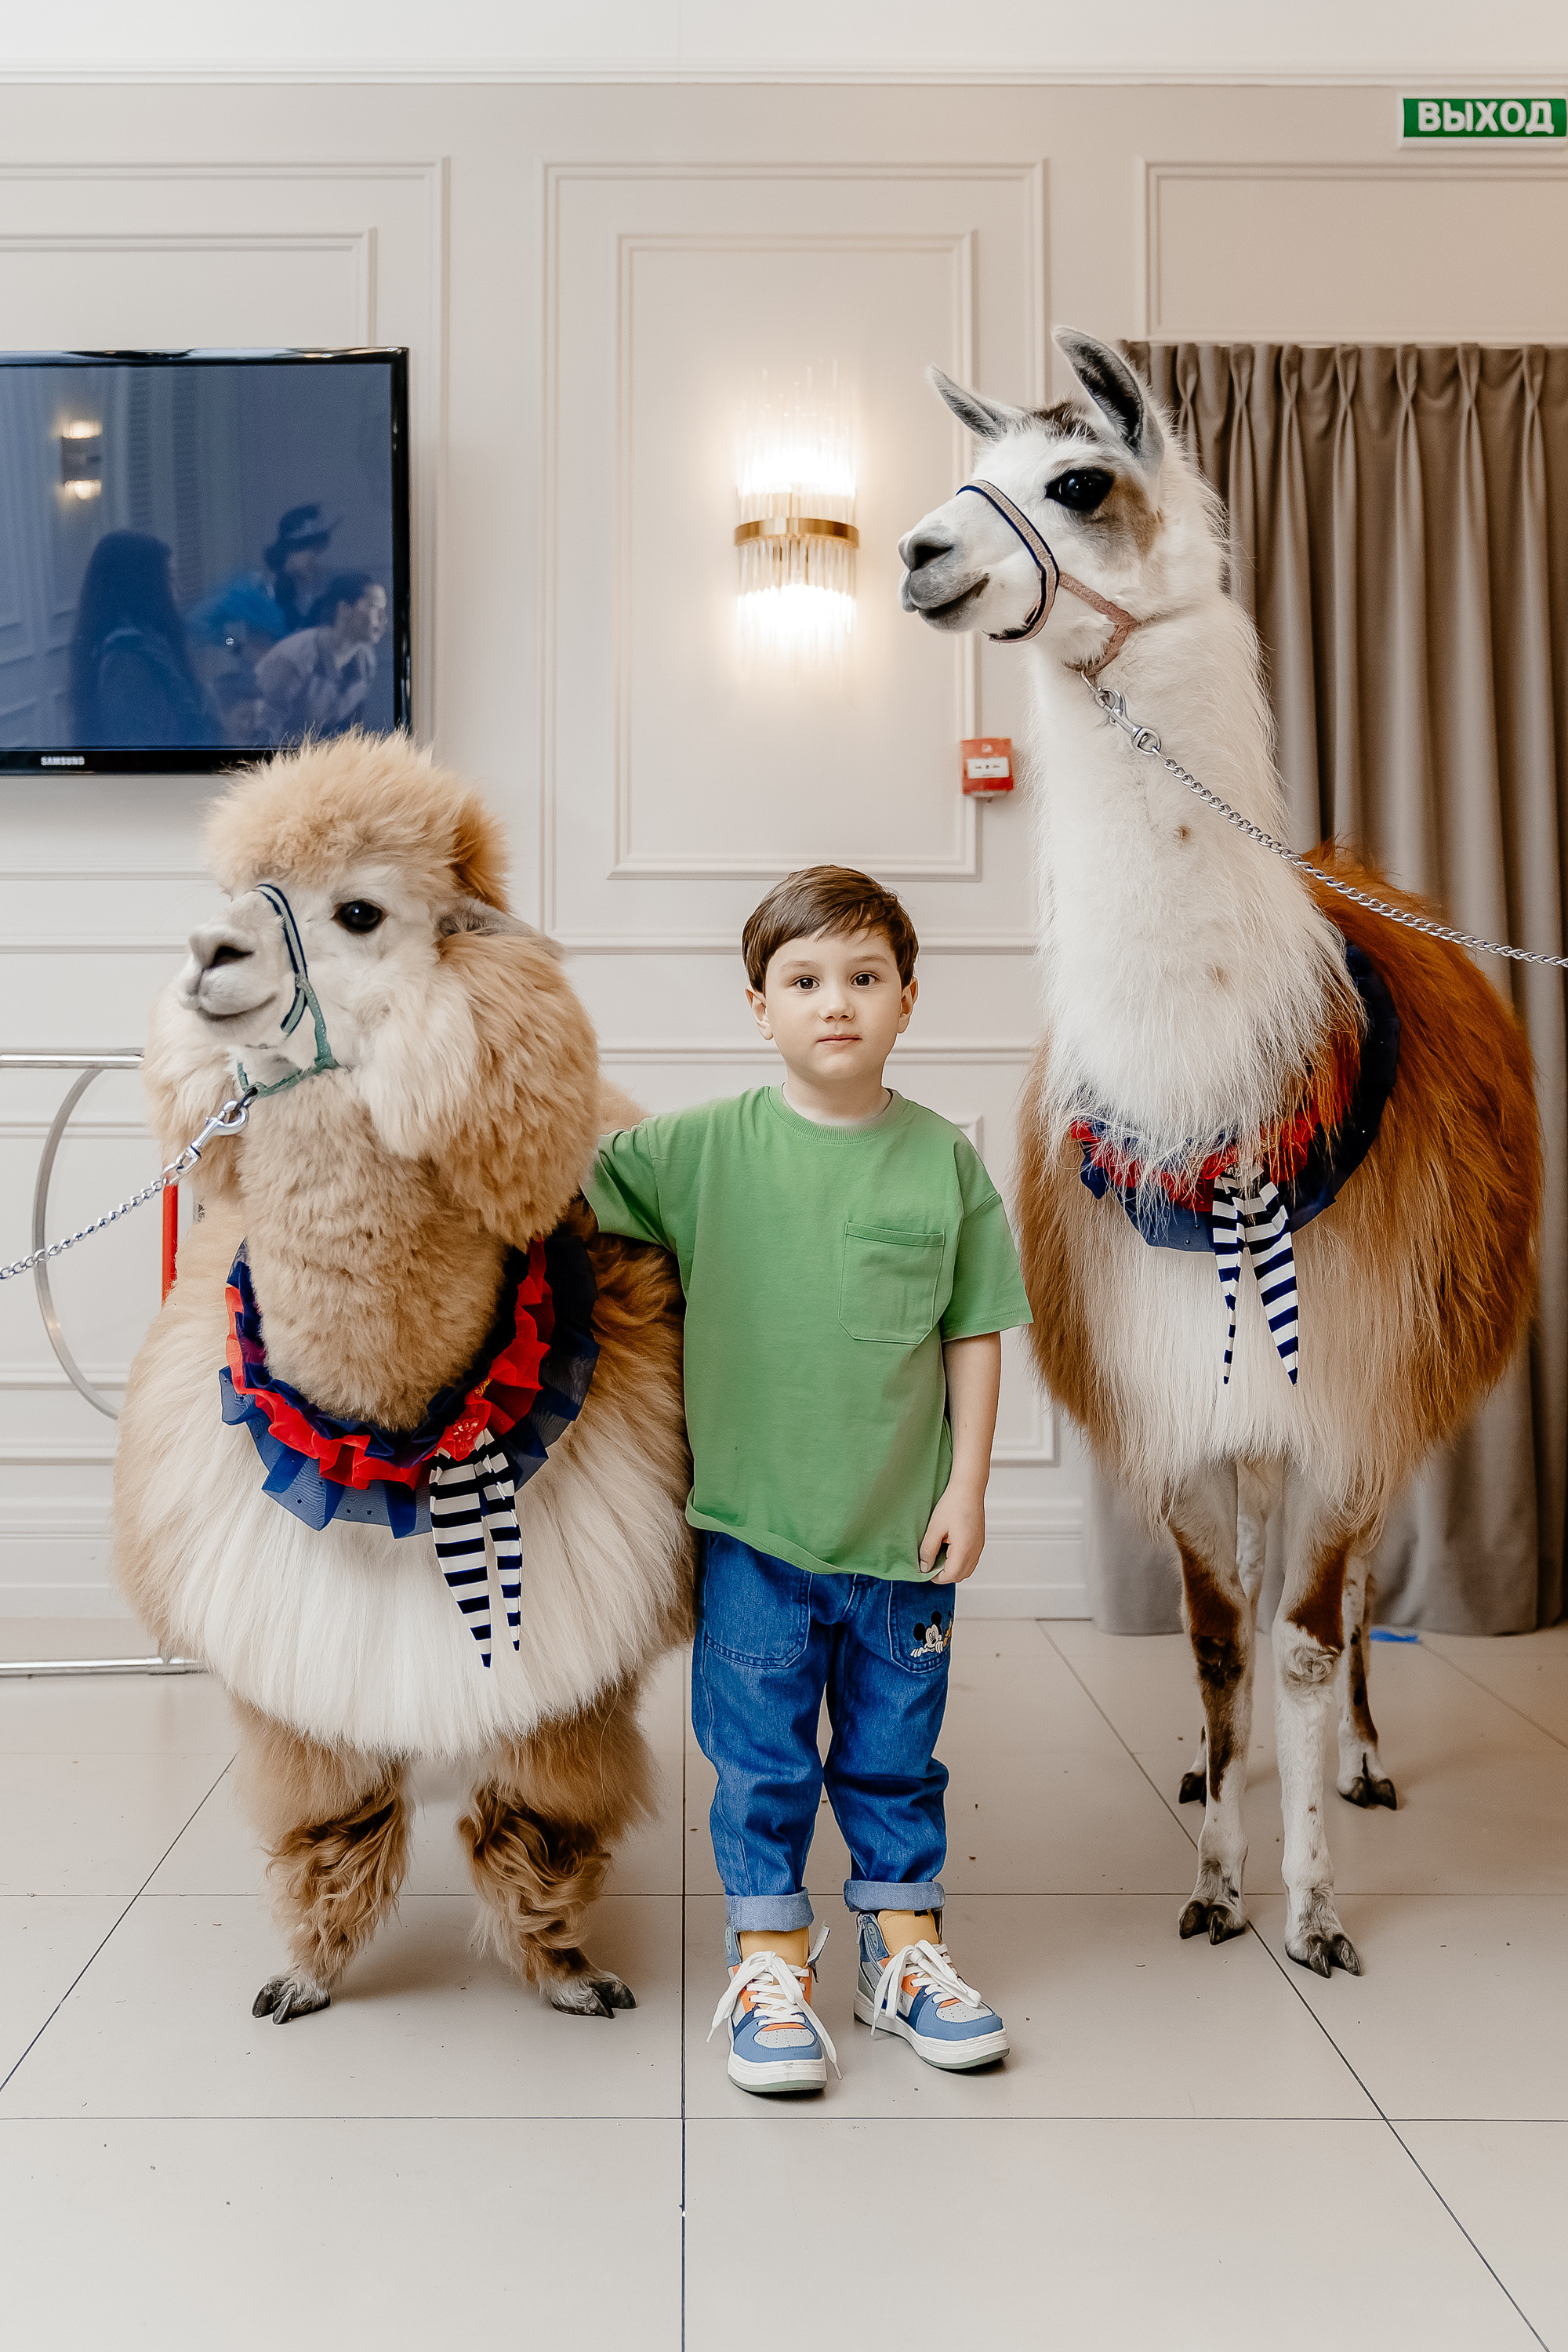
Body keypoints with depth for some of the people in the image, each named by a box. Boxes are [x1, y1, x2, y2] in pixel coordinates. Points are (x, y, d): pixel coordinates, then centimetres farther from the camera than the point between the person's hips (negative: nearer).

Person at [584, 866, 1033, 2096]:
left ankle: (906, 1947, 33)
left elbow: (977, 1331, 2)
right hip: (754, 1524, -1)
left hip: (904, 1532, 1)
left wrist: (966, 1486, -1)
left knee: (896, 1754, 16)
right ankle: (771, 1964, 25)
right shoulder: (708, 1148, -5)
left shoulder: (945, 1160, -2)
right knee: (761, 1762, 9)